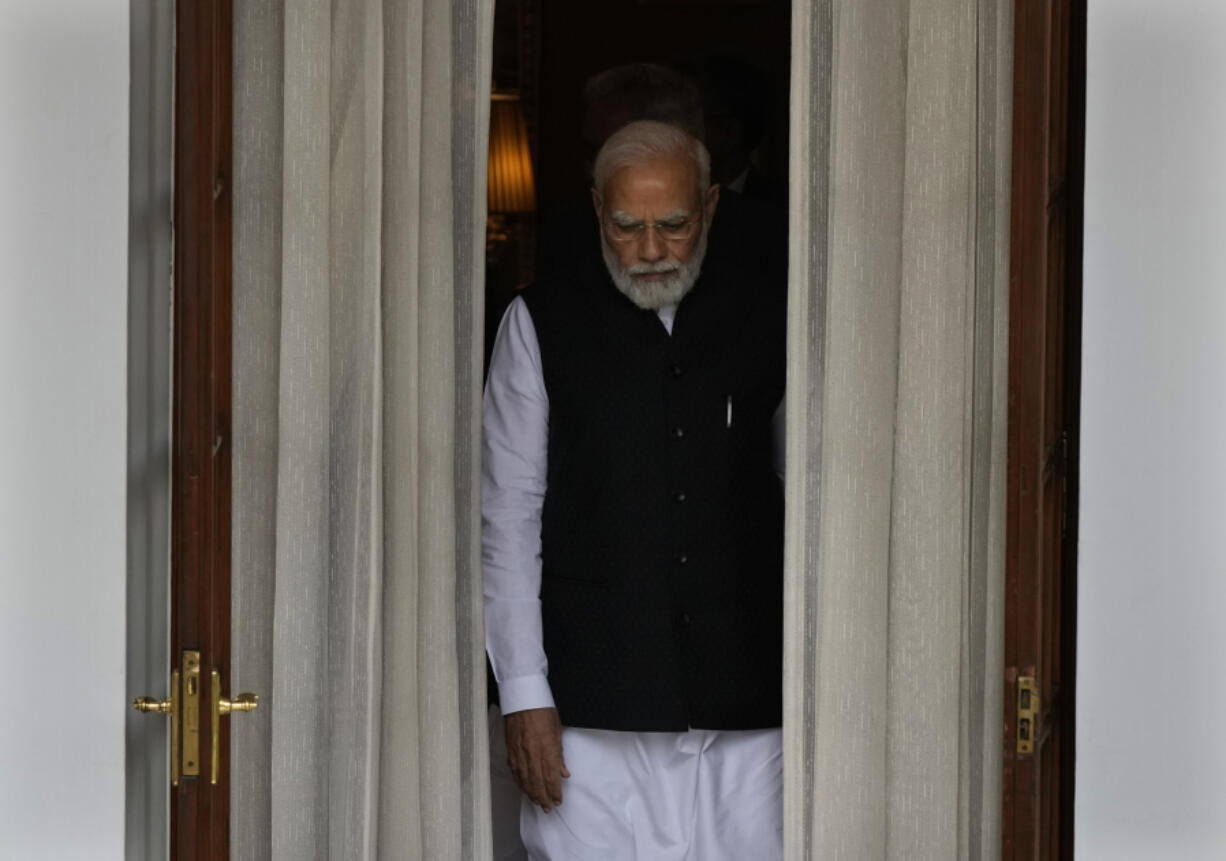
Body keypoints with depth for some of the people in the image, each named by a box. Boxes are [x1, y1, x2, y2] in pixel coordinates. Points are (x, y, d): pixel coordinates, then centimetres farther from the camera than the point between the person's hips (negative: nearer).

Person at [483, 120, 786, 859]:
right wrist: (525, 695, -3)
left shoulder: (770, 321, 8)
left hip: (746, 708, 1)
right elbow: (508, 519, 3)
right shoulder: (542, 325, 4)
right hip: (592, 714, -1)